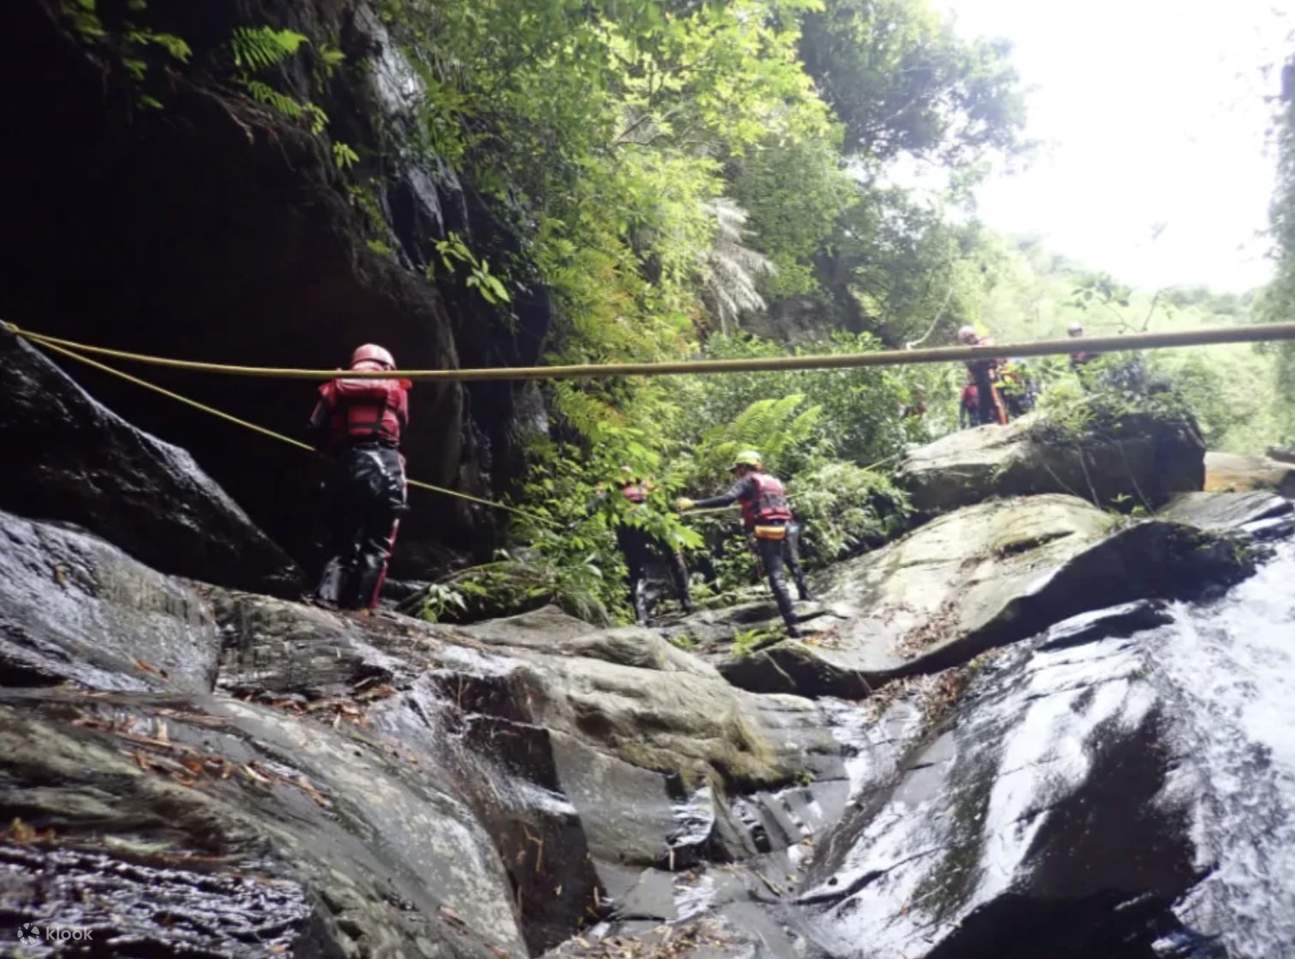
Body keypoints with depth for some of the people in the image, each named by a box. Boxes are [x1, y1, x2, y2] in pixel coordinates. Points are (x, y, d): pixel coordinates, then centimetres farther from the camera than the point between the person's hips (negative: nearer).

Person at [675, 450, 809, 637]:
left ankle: (792, 624, -10)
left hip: (767, 533, -6)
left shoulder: (747, 481, 2)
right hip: (787, 529, 7)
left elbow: (726, 499, -13)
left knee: (776, 578, -6)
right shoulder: (774, 481, 24)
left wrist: (693, 504, -14)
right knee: (796, 568, 25)